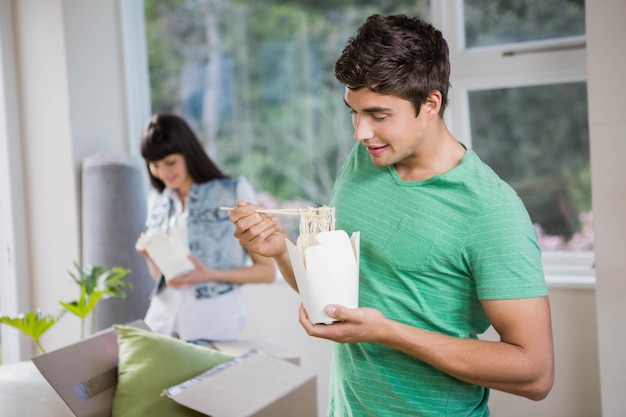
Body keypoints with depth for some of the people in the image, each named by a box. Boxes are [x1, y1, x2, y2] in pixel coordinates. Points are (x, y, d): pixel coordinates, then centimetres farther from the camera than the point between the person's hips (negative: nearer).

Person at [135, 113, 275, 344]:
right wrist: (149, 256, -4)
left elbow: (267, 271, -5)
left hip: (212, 331, -4)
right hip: (161, 324, 4)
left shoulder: (235, 192, -4)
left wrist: (210, 274, -17)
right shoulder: (157, 200, 10)